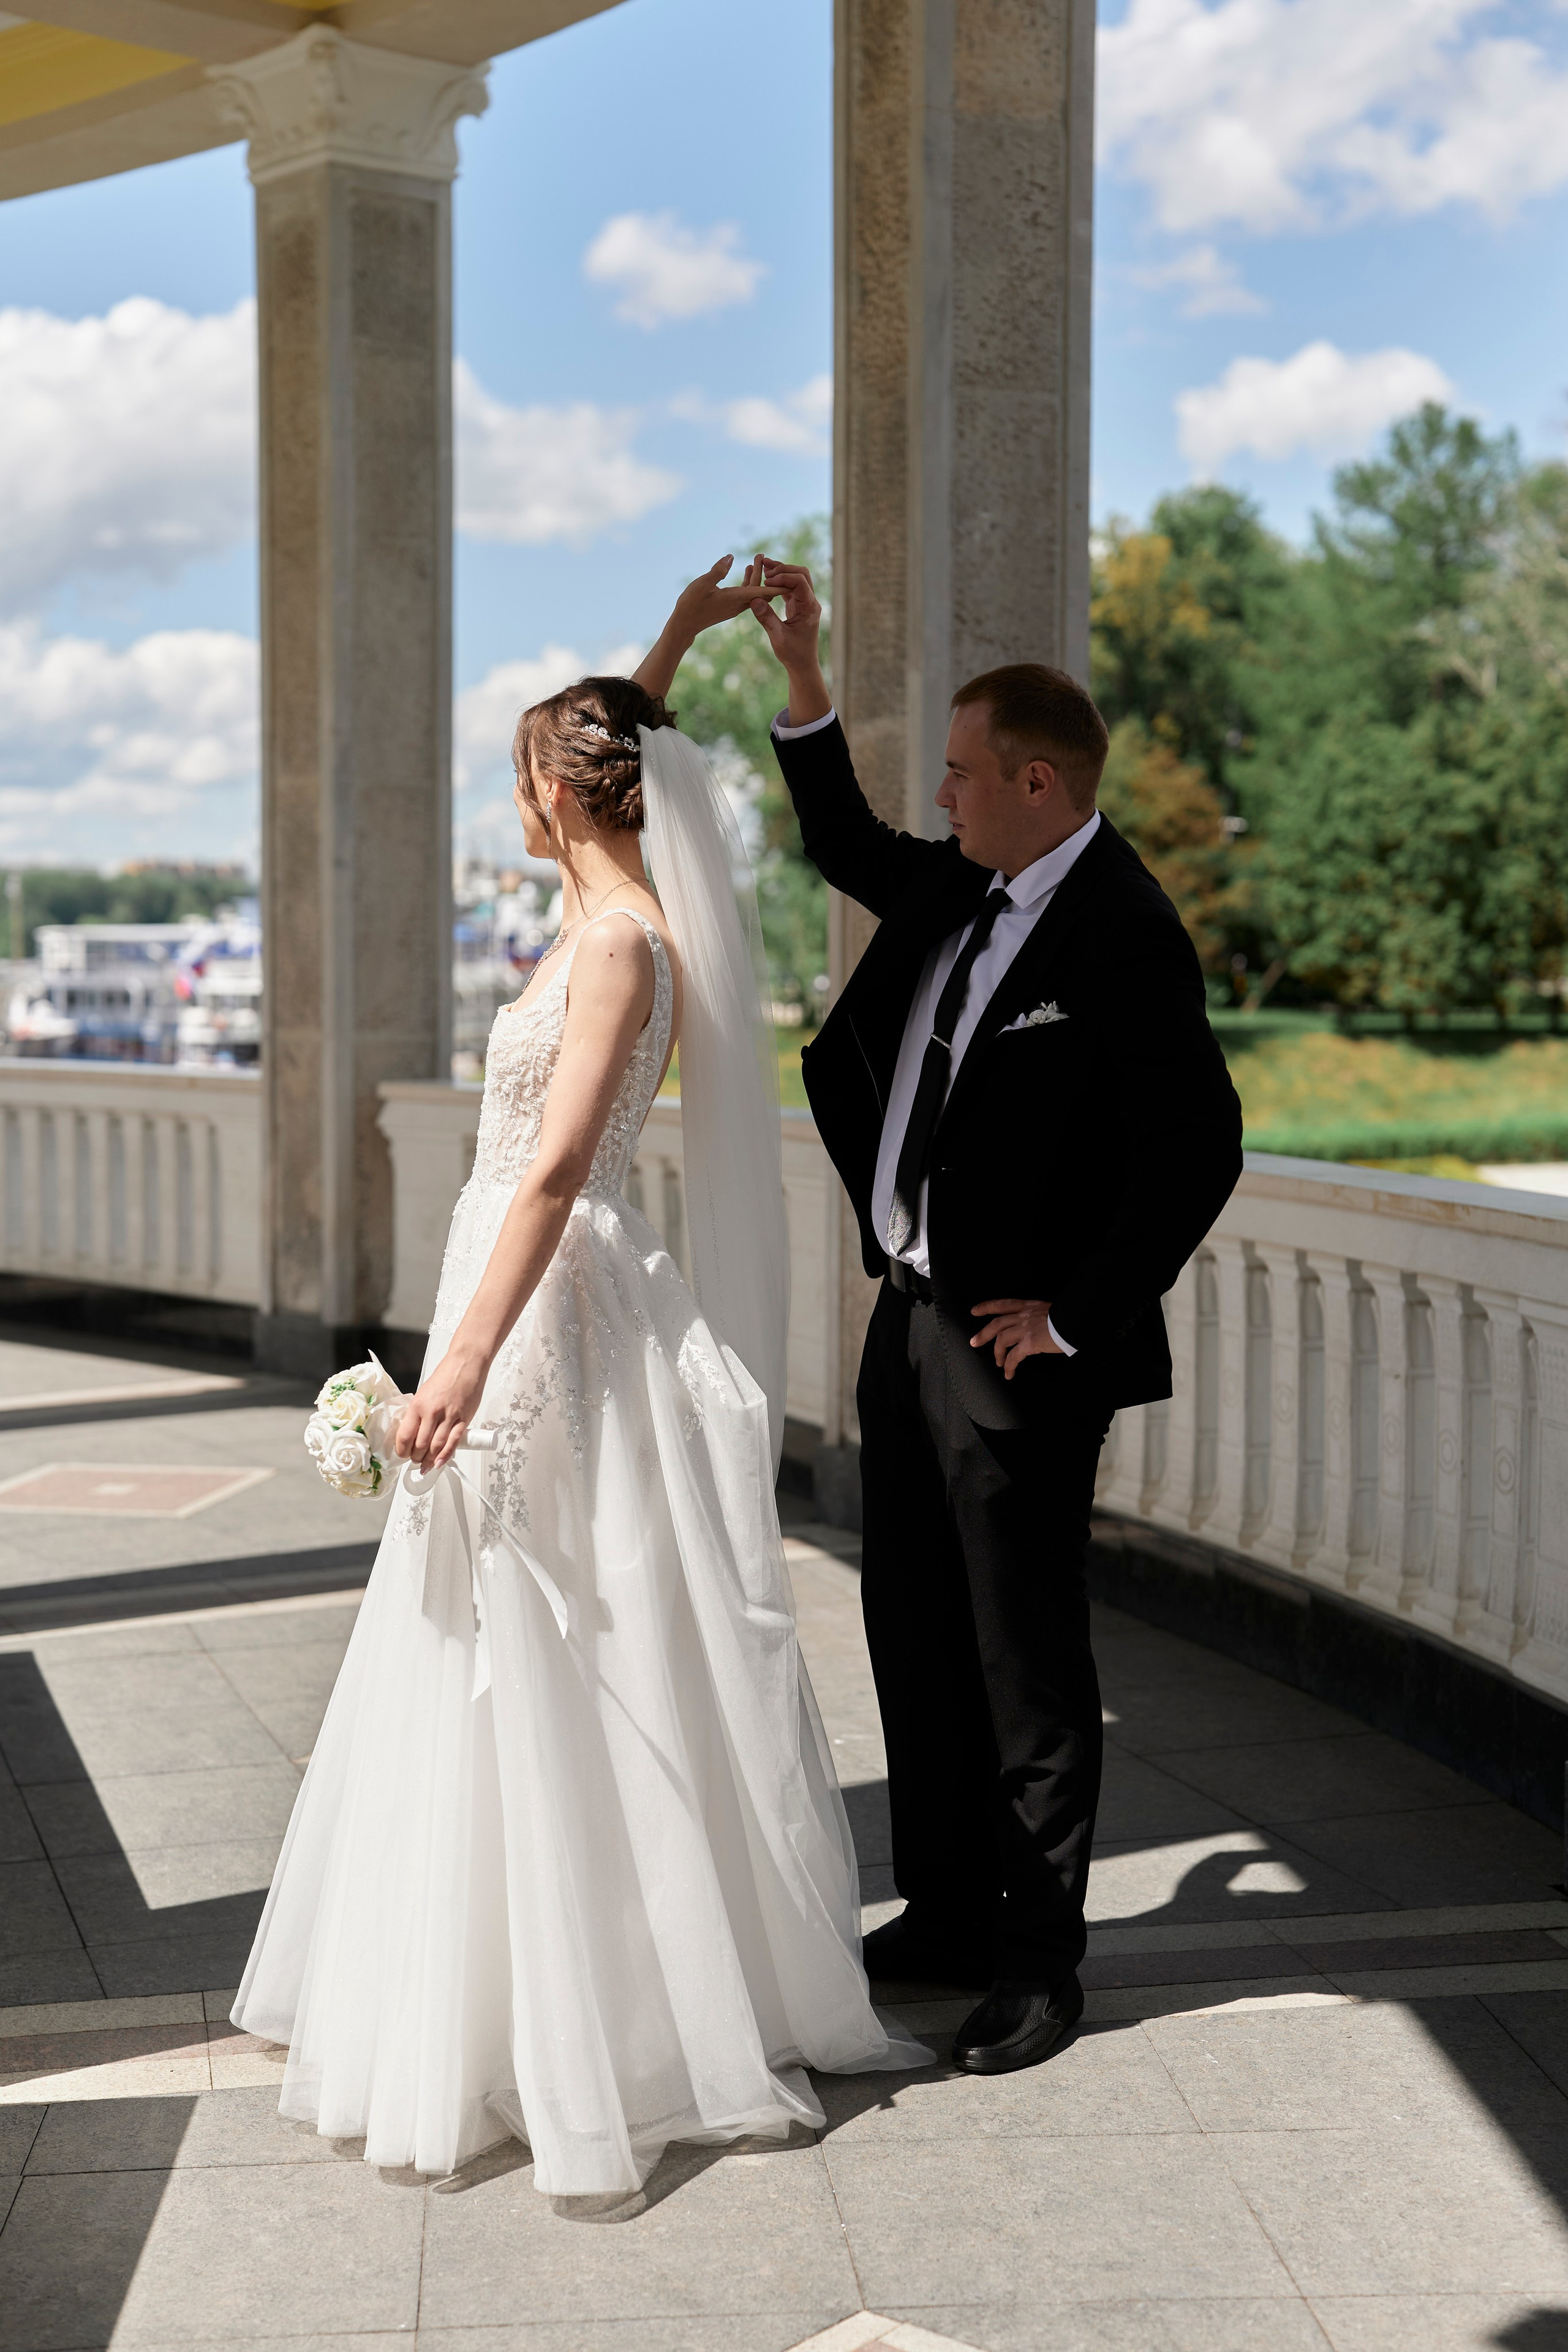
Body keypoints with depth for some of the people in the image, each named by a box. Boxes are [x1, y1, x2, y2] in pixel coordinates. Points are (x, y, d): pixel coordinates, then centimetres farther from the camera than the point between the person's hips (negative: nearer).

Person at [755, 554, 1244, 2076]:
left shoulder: (1122, 936, -18)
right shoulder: (959, 891, 8)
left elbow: (1196, 1150, -20)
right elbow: (844, 847, 26)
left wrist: (1077, 1318, -15)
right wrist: (800, 679, 16)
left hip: (1014, 1354, -9)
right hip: (910, 1322, 9)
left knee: (1026, 1664, 2)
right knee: (915, 1640, 17)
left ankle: (1039, 1962, 16)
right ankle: (945, 1916, 31)